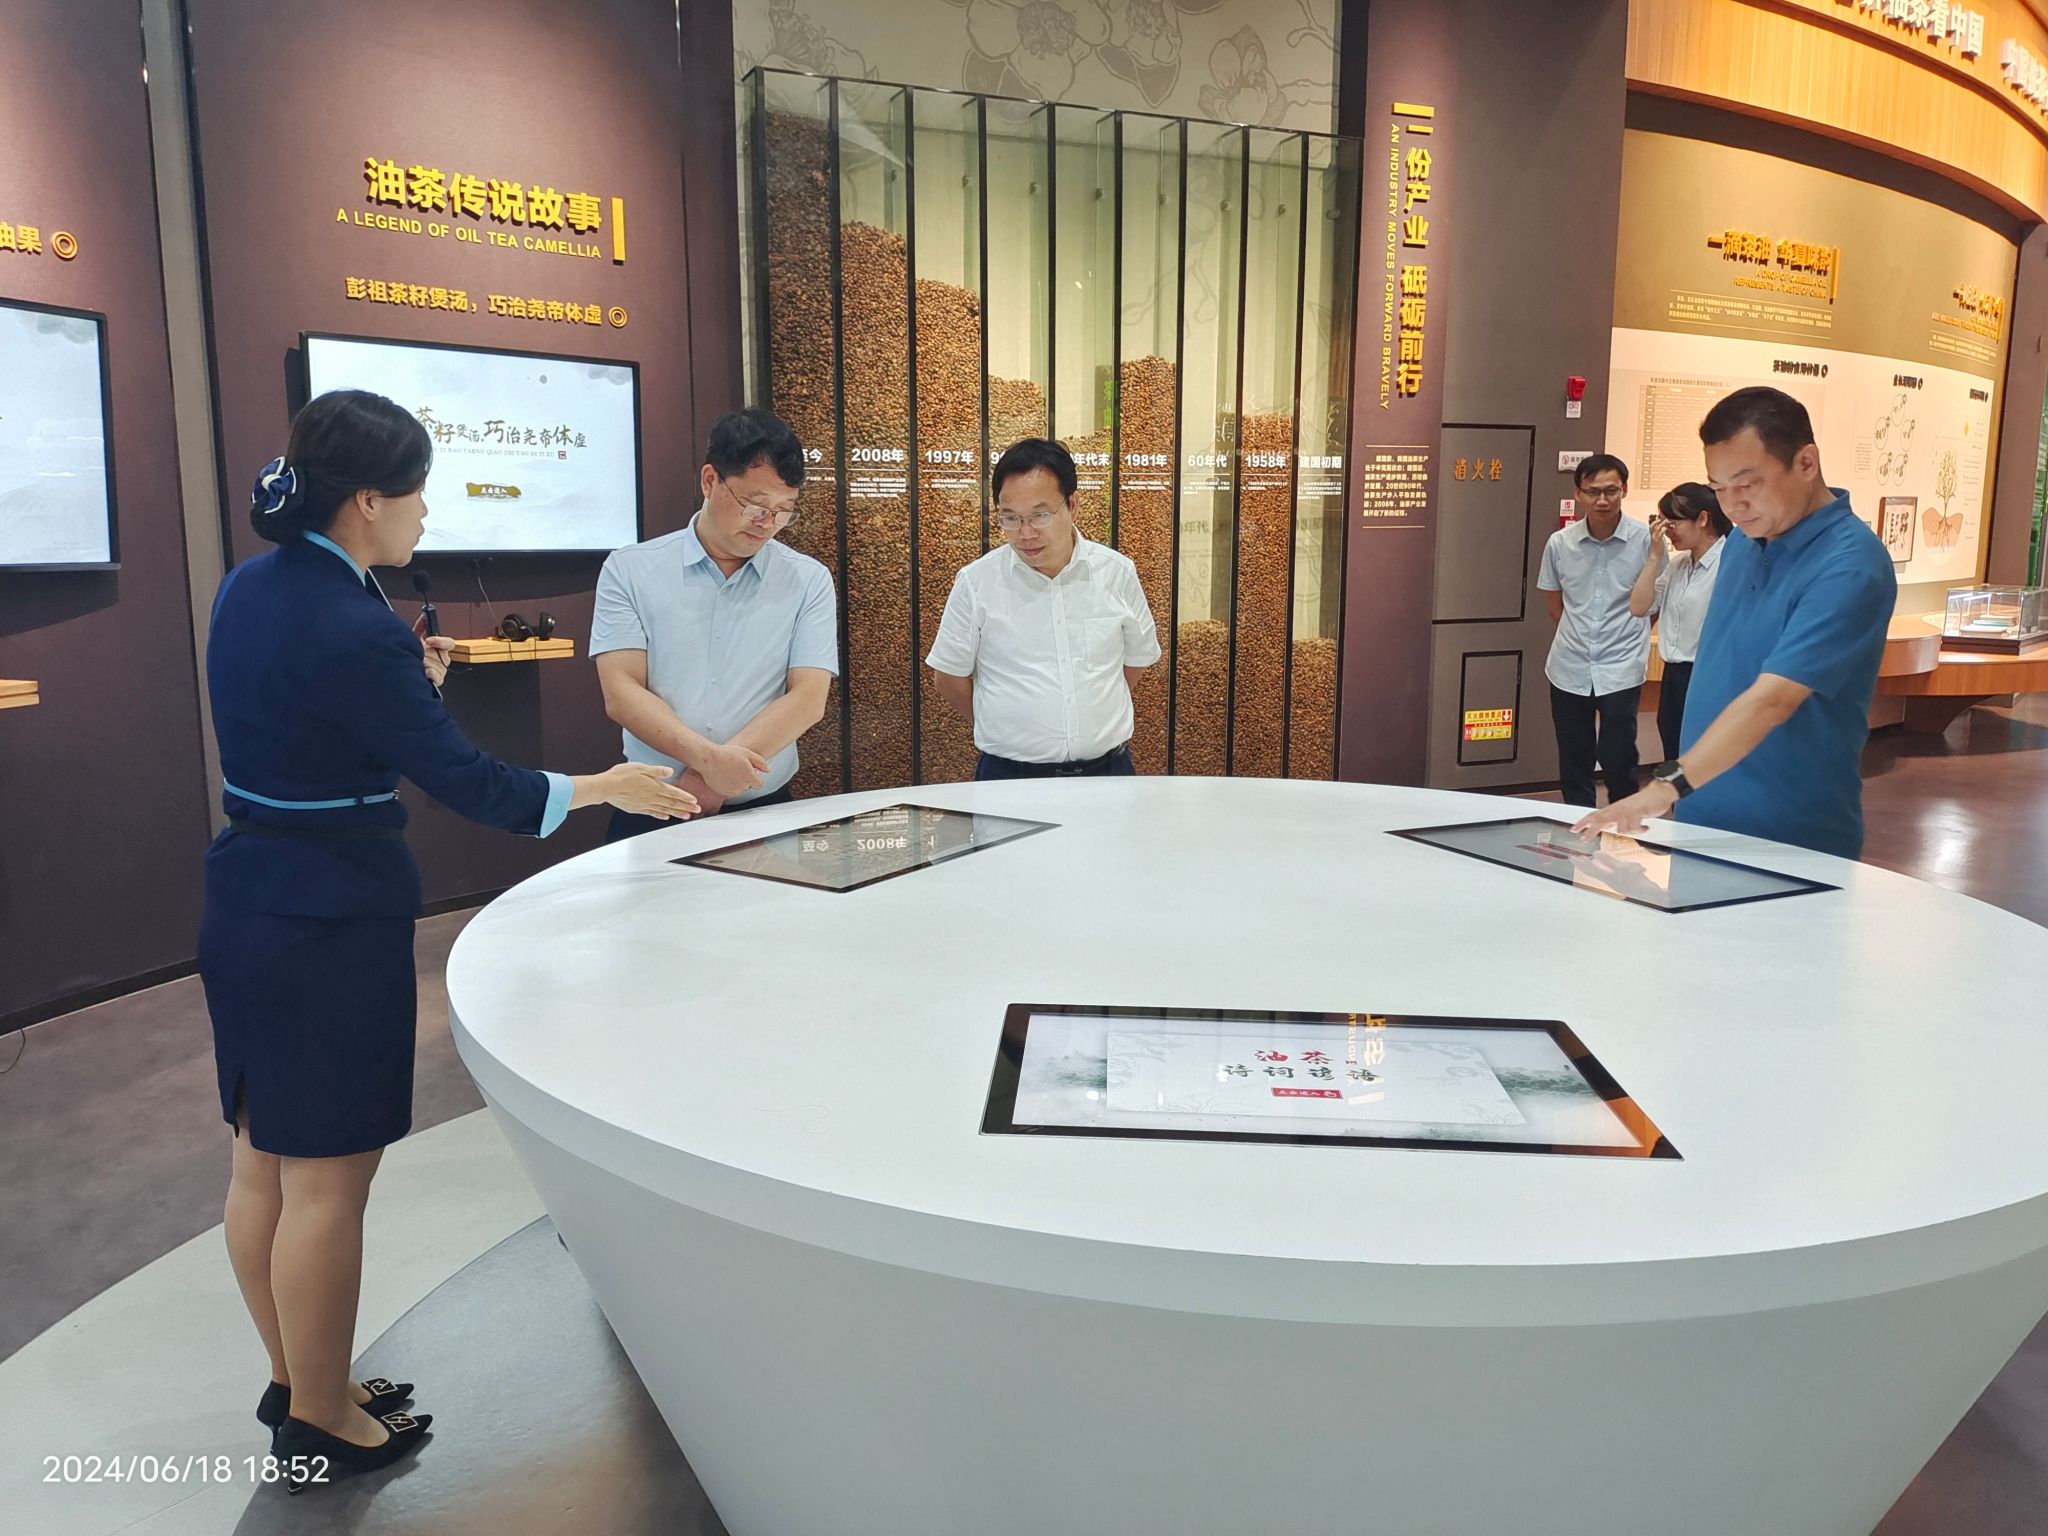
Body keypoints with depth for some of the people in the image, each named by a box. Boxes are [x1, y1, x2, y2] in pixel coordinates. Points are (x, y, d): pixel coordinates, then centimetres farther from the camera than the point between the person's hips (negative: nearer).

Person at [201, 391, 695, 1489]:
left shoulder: (246, 589, 5)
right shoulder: (356, 633, -23)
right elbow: (466, 783, -17)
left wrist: (410, 680, 8)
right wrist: (605, 787, -6)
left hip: (245, 906, 9)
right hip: (331, 924, -9)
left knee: (262, 1159, 18)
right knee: (326, 1180, 6)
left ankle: (295, 1381, 37)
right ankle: (322, 1422, 23)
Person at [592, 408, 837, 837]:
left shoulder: (809, 581, 8)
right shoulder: (629, 570, 7)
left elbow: (808, 698, -2)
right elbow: (621, 694, -2)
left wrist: (714, 778, -12)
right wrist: (708, 757, -18)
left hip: (762, 808, 1)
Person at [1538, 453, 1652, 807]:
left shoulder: (1645, 539, -9)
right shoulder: (1559, 543, -2)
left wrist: (1626, 633, 6)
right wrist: (1579, 636, 10)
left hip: (1621, 668, -3)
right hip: (1569, 668, 3)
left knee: (1617, 760, -2)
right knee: (1573, 763, 11)